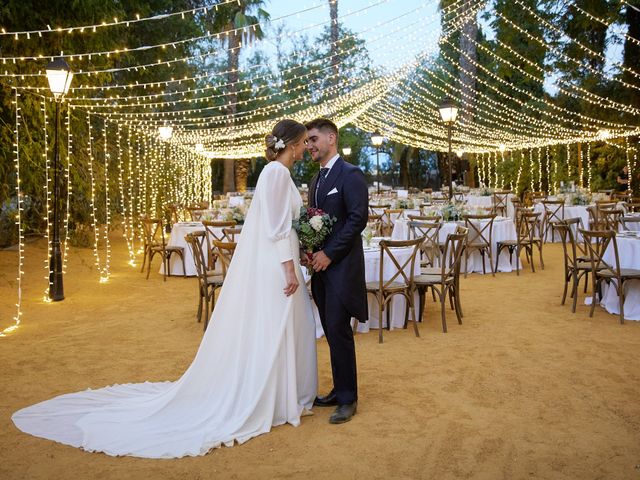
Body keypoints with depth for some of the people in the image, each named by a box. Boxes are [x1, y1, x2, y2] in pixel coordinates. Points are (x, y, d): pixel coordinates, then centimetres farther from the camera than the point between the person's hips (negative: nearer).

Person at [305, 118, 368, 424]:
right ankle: (340, 390, 23)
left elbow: (358, 219, -17)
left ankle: (348, 399, 5)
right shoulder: (316, 180, 17)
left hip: (341, 266, -8)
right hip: (321, 265, 8)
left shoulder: (350, 174, -9)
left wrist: (329, 254, -17)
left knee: (338, 331, -7)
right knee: (332, 332, 12)